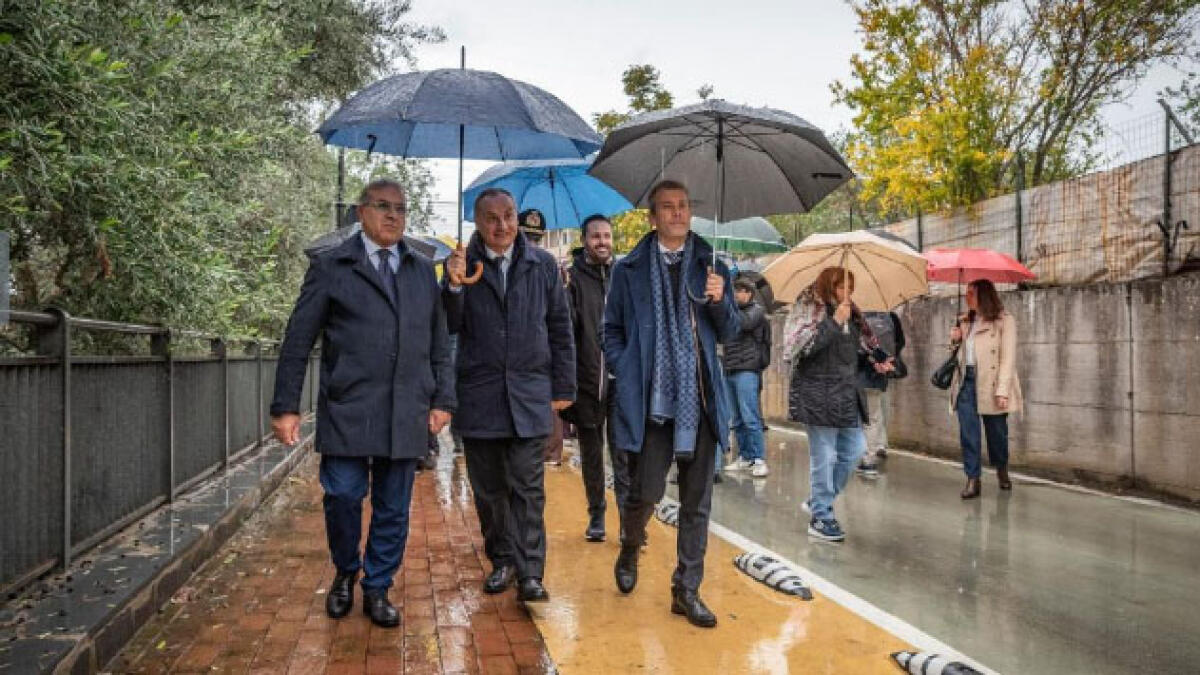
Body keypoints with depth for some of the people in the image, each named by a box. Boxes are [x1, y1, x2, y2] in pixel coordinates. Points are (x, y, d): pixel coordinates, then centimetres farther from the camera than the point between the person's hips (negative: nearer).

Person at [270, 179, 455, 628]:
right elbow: (297, 341, 2)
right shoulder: (331, 267, 4)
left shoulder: (423, 271, 14)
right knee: (343, 498, -2)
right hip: (347, 411, -2)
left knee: (393, 509, 8)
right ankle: (345, 574, 27)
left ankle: (377, 590, 26)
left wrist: (443, 400, 7)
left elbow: (439, 341, 14)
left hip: (407, 416, 3)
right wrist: (286, 407, -3)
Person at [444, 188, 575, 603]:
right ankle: (501, 561, 25)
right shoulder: (462, 265, 2)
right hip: (478, 395, 1)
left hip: (530, 394, 0)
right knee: (488, 489, 10)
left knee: (527, 488, -1)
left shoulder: (543, 265, 5)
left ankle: (529, 573, 5)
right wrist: (454, 286, -21)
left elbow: (560, 329, 7)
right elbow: (451, 327, -3)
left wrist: (563, 388, 4)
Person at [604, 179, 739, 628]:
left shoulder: (710, 266, 11)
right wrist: (626, 374, -4)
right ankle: (629, 550, 31)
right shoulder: (629, 269, 6)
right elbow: (611, 330, 10)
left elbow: (728, 333, 12)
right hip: (649, 402, -2)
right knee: (645, 493, -2)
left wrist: (719, 301, -8)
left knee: (697, 502, 6)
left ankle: (686, 591, 20)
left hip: (699, 402, 2)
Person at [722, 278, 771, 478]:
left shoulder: (756, 310, 4)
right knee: (737, 420, 7)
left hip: (747, 371, -6)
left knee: (750, 418, -10)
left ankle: (759, 459, -5)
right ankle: (745, 457, 14)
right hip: (729, 371, 6)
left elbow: (746, 323, -15)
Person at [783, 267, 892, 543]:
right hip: (817, 395, -8)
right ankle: (820, 517, 9)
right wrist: (834, 322, -20)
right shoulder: (809, 310, -7)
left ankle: (818, 500, 26)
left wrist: (876, 361, 16)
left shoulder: (850, 315, 16)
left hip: (846, 395, 8)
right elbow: (803, 346, -21)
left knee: (854, 449, 11)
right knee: (824, 456, -3)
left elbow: (863, 346, 30)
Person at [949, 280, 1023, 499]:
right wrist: (955, 340, 2)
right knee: (968, 432, -2)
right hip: (966, 382, 5)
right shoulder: (965, 322, 16)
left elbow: (1008, 357, -10)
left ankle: (1002, 471, 34)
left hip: (991, 384, -5)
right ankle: (972, 479, 3)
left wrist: (1003, 390, -19)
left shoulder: (1004, 321, -3)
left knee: (996, 431, 9)